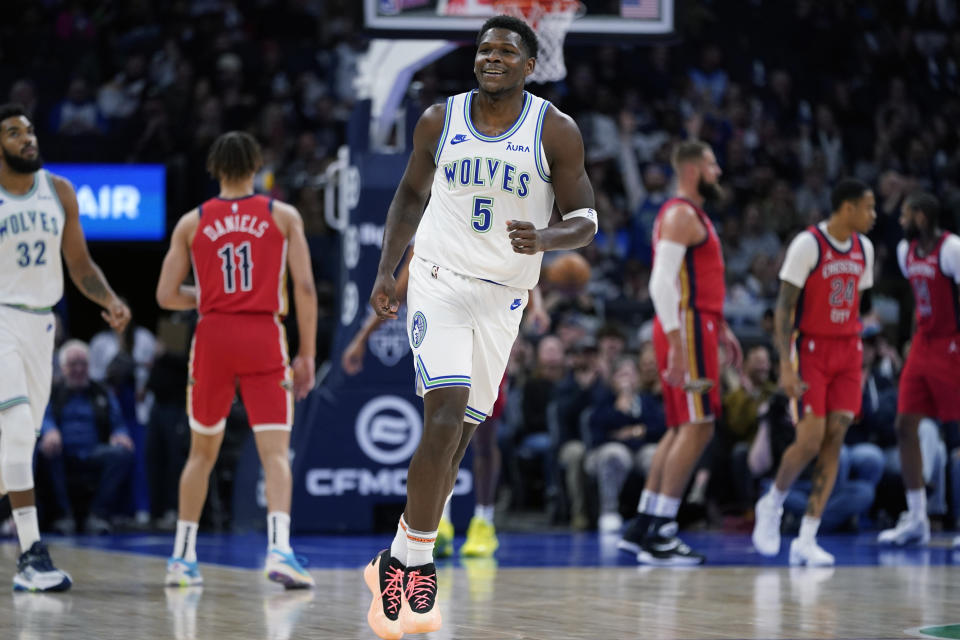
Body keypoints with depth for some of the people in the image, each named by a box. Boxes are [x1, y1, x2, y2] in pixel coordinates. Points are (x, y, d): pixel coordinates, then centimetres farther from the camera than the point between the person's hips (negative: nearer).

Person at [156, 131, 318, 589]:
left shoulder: (192, 223, 6)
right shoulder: (283, 216, 4)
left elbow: (166, 296, 4)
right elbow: (304, 288, -2)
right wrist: (307, 354, 2)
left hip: (212, 336, 2)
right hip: (264, 337, -2)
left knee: (202, 451, 16)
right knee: (275, 451, -6)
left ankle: (182, 556, 18)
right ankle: (279, 548, -26)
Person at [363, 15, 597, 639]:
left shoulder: (556, 131, -5)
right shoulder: (439, 121, 0)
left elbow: (585, 219, -3)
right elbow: (411, 195, 14)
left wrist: (544, 239, -24)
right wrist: (386, 271, 6)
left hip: (503, 299, 1)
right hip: (439, 280, -1)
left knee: (457, 436, 5)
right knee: (446, 418, -19)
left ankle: (404, 558, 19)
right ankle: (414, 559, -10)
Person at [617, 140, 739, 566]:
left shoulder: (692, 215, 21)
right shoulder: (680, 215, -11)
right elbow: (662, 282, -20)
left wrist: (719, 326, 21)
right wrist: (678, 345, -25)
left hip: (696, 326, 10)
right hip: (686, 328, -10)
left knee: (681, 429, 12)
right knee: (698, 427, -12)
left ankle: (642, 528, 14)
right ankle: (659, 535, -14)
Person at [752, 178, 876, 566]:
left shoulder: (863, 248, 9)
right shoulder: (808, 245, -12)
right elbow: (784, 307, -13)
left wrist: (858, 359, 14)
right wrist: (786, 366, -20)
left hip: (847, 350, 6)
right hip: (810, 348, -6)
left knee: (834, 440, -4)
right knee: (810, 439, -13)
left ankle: (807, 540, -4)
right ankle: (772, 505, 15)